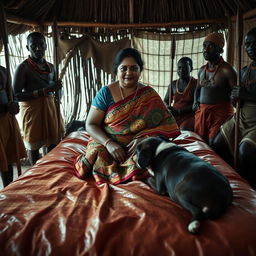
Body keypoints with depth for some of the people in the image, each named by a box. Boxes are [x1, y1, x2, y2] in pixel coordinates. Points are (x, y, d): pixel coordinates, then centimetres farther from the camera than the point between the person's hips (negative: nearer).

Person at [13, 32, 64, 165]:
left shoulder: (51, 67, 9)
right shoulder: (23, 67, -10)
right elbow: (16, 95, -15)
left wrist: (56, 87, -1)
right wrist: (43, 91, -24)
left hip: (50, 106, 6)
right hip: (32, 109, -6)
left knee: (53, 142, 9)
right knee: (34, 145, 4)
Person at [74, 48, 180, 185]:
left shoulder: (149, 95, 2)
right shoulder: (106, 93, -1)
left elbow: (166, 124, -1)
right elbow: (90, 124, -2)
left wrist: (143, 138, -19)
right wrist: (109, 143, -19)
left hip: (136, 147, 1)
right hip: (105, 142, -1)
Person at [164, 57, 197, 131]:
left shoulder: (196, 84, -3)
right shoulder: (173, 85, 13)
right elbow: (165, 101, 22)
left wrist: (178, 111, -16)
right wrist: (168, 108, -2)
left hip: (189, 116, -4)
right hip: (174, 117, 4)